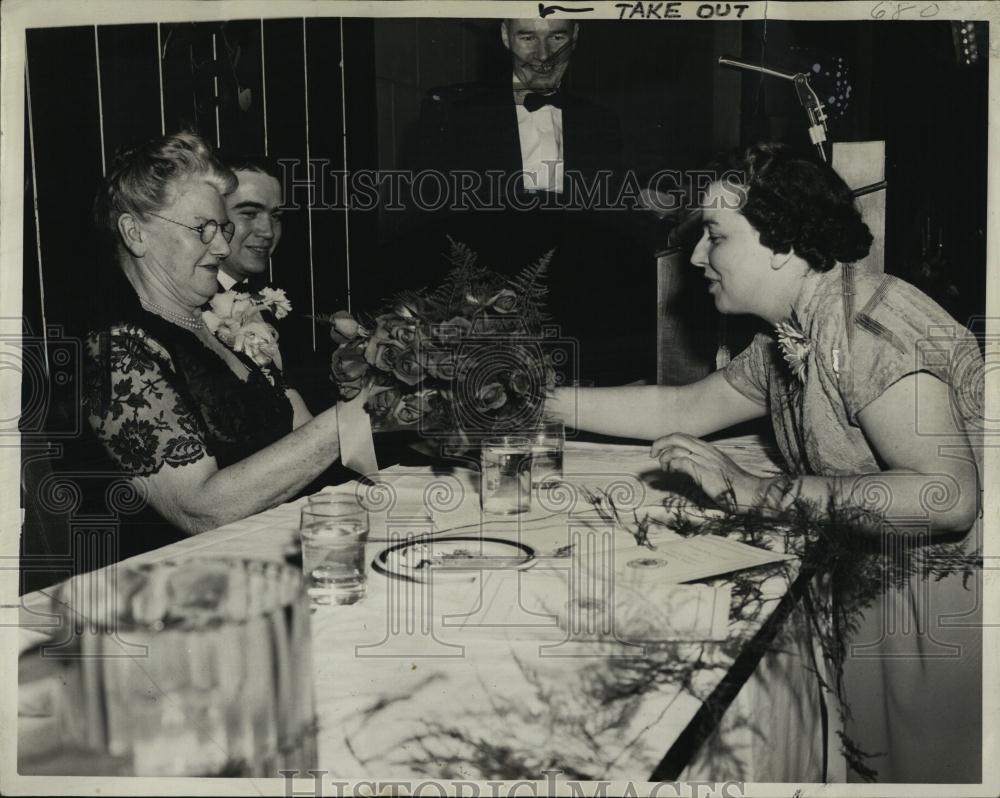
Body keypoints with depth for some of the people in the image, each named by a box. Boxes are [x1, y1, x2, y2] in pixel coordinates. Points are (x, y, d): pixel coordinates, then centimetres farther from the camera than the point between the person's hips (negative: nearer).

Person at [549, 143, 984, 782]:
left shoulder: (868, 327, -23)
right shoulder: (788, 339, 6)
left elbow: (946, 497, -33)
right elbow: (682, 407, 15)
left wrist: (758, 493, -30)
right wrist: (533, 401, 12)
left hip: (951, 603, -8)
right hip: (876, 580, 8)